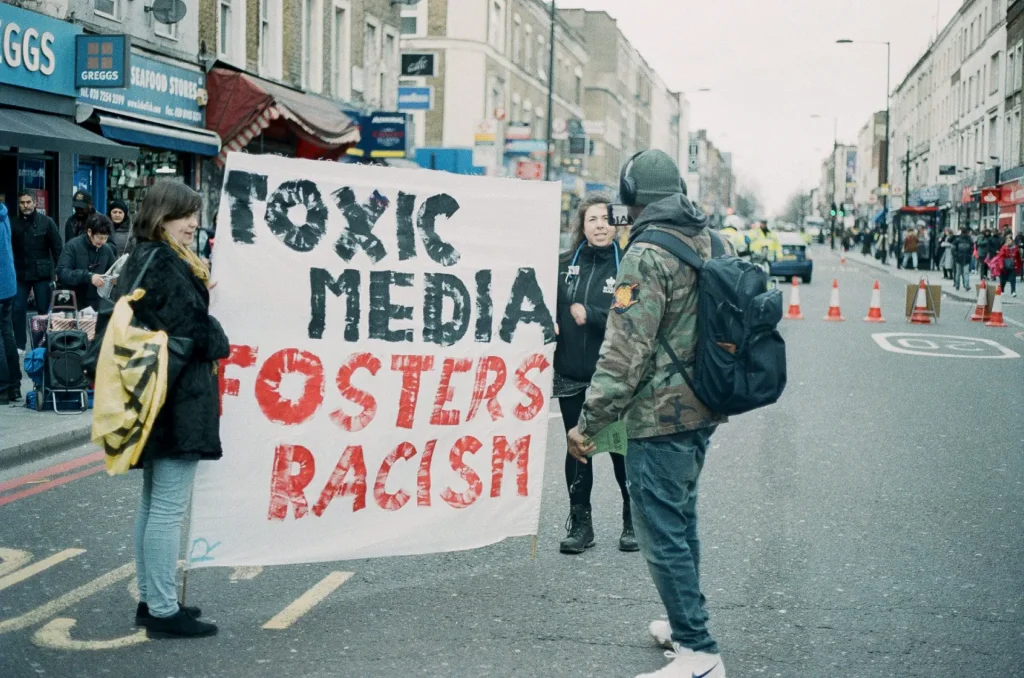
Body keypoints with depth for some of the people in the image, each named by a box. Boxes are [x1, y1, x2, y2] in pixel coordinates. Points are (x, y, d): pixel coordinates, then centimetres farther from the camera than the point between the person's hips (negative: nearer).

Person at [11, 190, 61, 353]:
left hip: (42, 273, -2)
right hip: (20, 274, 2)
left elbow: (57, 248, -4)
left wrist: (58, 271, -9)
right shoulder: (14, 224, 2)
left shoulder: (46, 222, -4)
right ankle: (19, 345, 12)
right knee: (17, 309, 2)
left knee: (43, 310, 6)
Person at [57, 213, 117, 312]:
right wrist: (88, 276, -31)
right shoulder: (73, 246, -12)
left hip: (93, 304, 4)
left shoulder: (107, 249, 2)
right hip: (71, 303, -4)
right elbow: (62, 272, -20)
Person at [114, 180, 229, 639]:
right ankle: (162, 612, -1)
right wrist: (221, 345, -1)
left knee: (152, 503, 15)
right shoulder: (165, 263, -15)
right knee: (169, 507, -6)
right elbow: (193, 326, -20)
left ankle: (150, 601, 23)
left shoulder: (139, 260, 16)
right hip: (180, 398, -11)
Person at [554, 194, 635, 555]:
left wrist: (589, 315, -18)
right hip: (572, 376, 4)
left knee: (623, 451, 7)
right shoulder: (566, 264, 5)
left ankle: (634, 521, 24)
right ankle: (580, 523, 24)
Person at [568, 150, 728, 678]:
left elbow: (626, 350, -21)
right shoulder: (717, 243, 10)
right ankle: (685, 625, 34)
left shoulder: (647, 254, -17)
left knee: (662, 532, -2)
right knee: (681, 520, 22)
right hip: (705, 410, 9)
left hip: (660, 416, -9)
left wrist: (589, 422, -17)